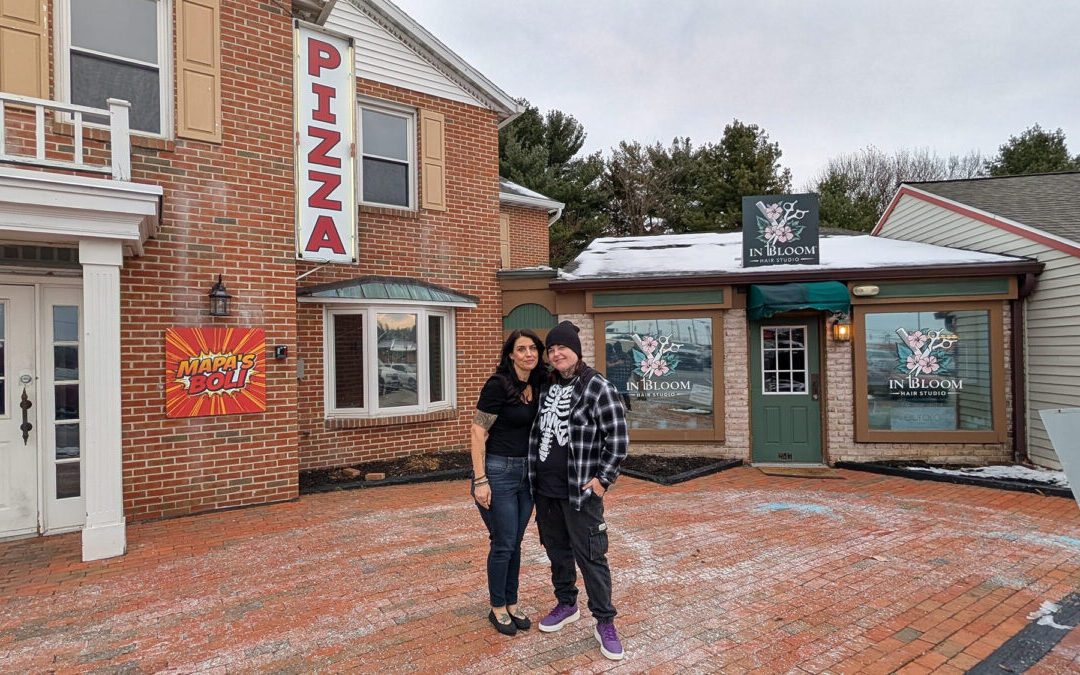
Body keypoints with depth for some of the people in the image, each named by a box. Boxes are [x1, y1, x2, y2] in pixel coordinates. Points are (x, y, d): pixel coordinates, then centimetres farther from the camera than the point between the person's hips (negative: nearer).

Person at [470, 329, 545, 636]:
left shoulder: (536, 387, 4)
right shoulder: (498, 385, -16)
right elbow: (477, 433, -15)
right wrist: (480, 480, -18)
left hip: (527, 472, 6)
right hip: (498, 471, -6)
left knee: (515, 543, 16)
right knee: (503, 544, 5)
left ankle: (512, 604, 32)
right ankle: (497, 609, 25)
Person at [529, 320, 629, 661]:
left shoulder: (598, 387, -12)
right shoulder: (547, 388, 8)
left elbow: (618, 438, -13)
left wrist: (603, 479, -14)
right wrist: (533, 475, 13)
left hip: (581, 491, -6)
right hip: (545, 490, 7)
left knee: (590, 556, 2)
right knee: (557, 551, 19)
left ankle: (605, 624, 18)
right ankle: (566, 605, 39)